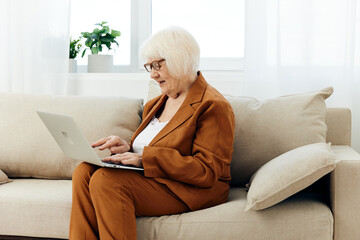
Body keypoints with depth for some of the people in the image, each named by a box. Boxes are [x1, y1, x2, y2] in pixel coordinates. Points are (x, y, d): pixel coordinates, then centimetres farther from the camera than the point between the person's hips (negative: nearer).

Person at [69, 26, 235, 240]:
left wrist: (145, 158, -21)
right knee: (84, 172, -15)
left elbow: (207, 171, -18)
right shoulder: (155, 104, 19)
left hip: (191, 190, -8)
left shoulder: (212, 106, -9)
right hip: (154, 180, 8)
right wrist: (128, 149, -1)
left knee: (106, 180, -27)